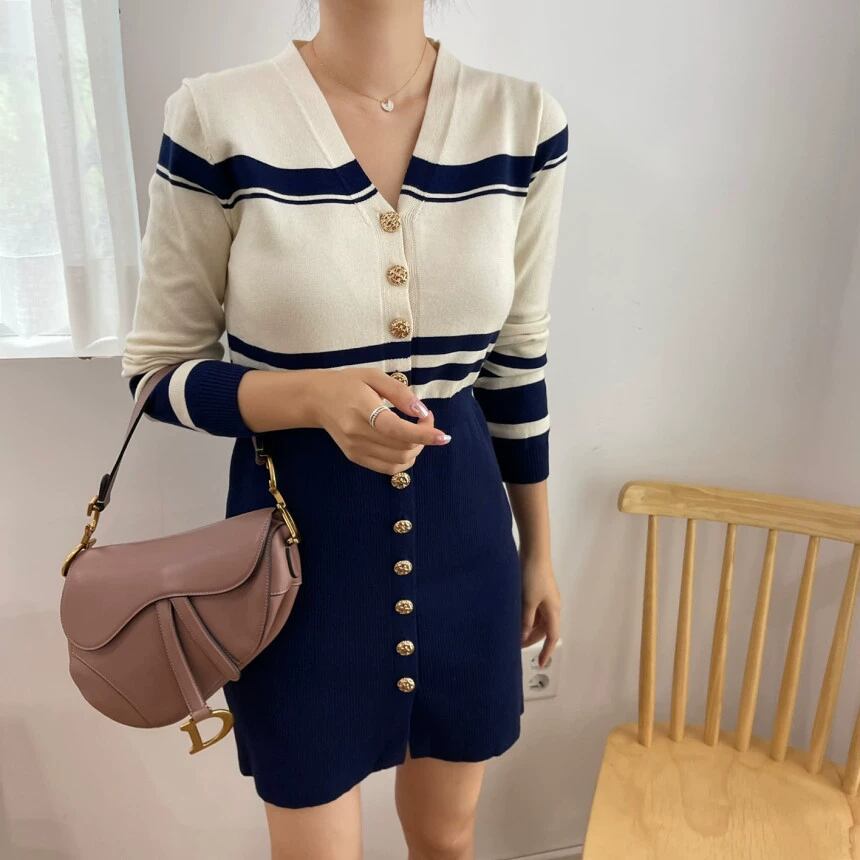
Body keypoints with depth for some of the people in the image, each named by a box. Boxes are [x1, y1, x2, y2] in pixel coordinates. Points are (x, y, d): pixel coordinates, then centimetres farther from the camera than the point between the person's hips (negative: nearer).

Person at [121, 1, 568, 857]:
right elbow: (158, 370, -5)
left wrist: (538, 549, 11)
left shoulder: (524, 118, -3)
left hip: (460, 526, 3)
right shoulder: (216, 116, -12)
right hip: (300, 534, -2)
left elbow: (518, 358, 4)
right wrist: (316, 396, -26)